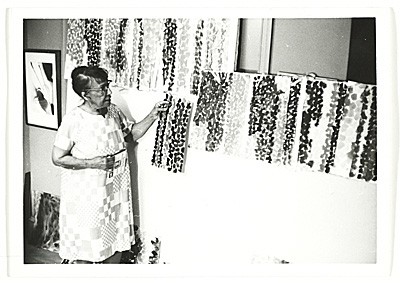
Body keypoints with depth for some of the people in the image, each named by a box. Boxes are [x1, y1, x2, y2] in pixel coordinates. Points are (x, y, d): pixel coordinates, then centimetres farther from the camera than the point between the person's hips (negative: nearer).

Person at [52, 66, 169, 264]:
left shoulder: (113, 111, -1)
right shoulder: (73, 120, -18)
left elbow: (132, 133, 12)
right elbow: (58, 158, -13)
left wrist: (153, 114, -2)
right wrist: (93, 163, -22)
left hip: (115, 191, 6)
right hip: (86, 196, -6)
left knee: (117, 239, 19)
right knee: (84, 246, 10)